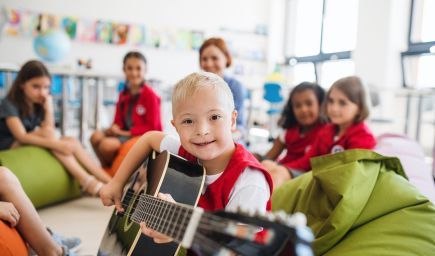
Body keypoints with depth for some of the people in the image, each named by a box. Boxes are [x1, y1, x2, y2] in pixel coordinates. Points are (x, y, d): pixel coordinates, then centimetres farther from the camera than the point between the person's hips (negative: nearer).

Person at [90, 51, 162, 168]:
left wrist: (126, 132, -15)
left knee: (107, 145, -24)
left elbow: (152, 127, -13)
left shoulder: (150, 95, -12)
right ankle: (106, 168, 7)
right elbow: (118, 122, 13)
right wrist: (115, 129, -11)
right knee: (96, 136, -12)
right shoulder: (123, 95, 10)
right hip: (125, 133, 7)